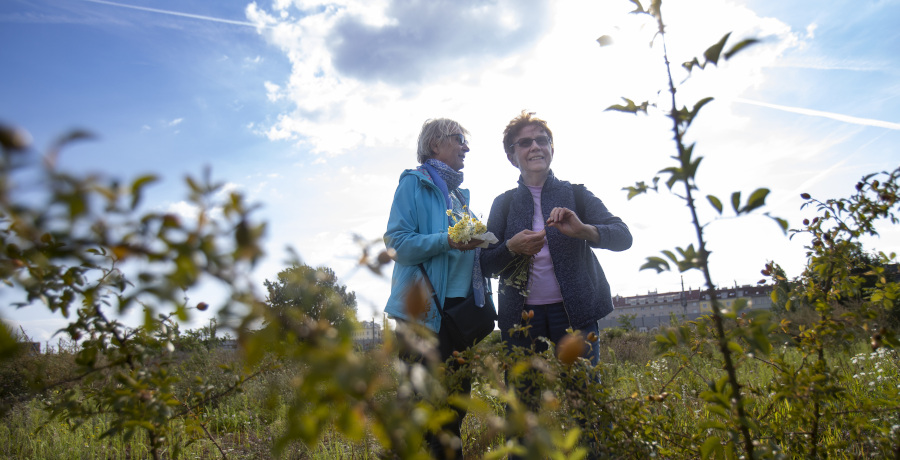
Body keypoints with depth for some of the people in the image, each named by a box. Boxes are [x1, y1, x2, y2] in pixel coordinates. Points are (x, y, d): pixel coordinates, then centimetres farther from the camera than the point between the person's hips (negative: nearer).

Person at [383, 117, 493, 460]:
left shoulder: (460, 194, 22)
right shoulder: (414, 183, -1)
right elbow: (397, 242, -12)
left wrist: (477, 242, 7)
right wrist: (448, 241, -24)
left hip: (462, 305, 8)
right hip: (427, 308, -7)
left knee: (458, 394, 12)